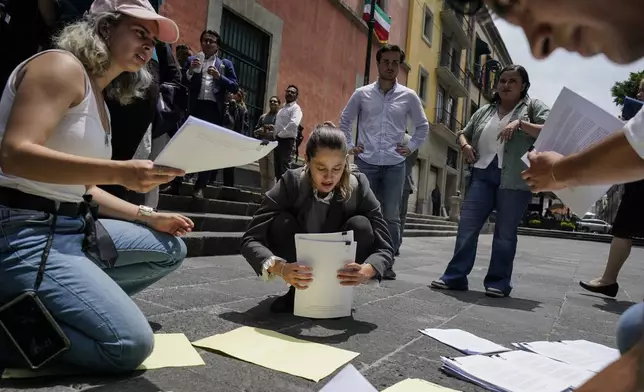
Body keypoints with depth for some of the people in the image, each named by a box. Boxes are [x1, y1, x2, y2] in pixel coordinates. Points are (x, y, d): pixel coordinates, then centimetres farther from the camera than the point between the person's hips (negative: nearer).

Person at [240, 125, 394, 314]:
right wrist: (280, 268, -49)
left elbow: (385, 246, -21)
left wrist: (367, 270, -45)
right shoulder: (290, 183, -23)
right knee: (282, 222, -28)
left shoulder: (359, 187, -21)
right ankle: (297, 291, -9)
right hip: (297, 268, 0)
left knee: (361, 225, -27)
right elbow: (250, 239, -28)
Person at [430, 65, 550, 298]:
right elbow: (463, 133, 28)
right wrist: (465, 145, 6)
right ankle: (455, 276, 4)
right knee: (467, 225, -2)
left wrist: (520, 124, -17)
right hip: (482, 174, 4)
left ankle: (498, 282, 9)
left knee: (505, 232, 1)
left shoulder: (533, 106, 8)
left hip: (514, 179, -4)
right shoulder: (484, 111, 20)